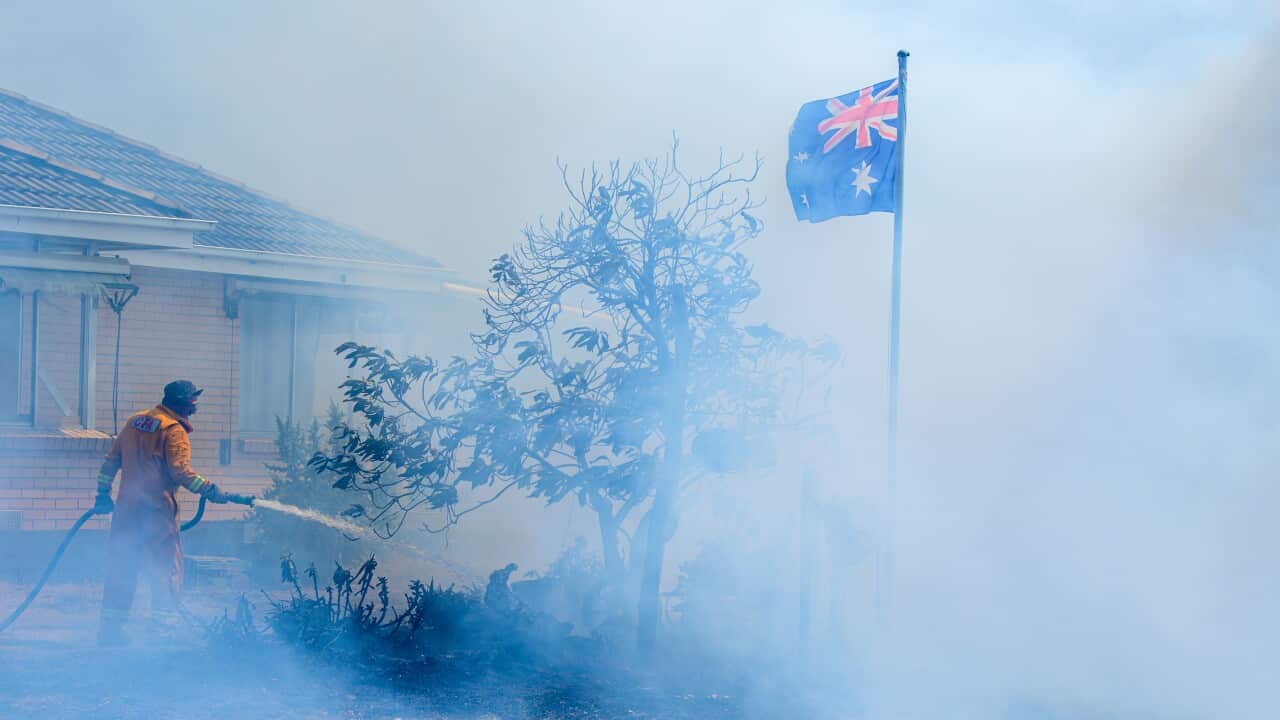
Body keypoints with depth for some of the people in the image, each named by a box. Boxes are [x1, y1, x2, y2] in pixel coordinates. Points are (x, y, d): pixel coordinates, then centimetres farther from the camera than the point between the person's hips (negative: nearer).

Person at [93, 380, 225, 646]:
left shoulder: (135, 421, 15)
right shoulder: (174, 430, -9)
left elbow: (111, 460, 17)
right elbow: (180, 470, -20)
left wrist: (103, 494, 22)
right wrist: (208, 489, -15)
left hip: (126, 505, 7)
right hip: (157, 509, -7)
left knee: (121, 565, 11)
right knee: (167, 566, 2)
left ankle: (111, 627, 13)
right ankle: (164, 620, -2)